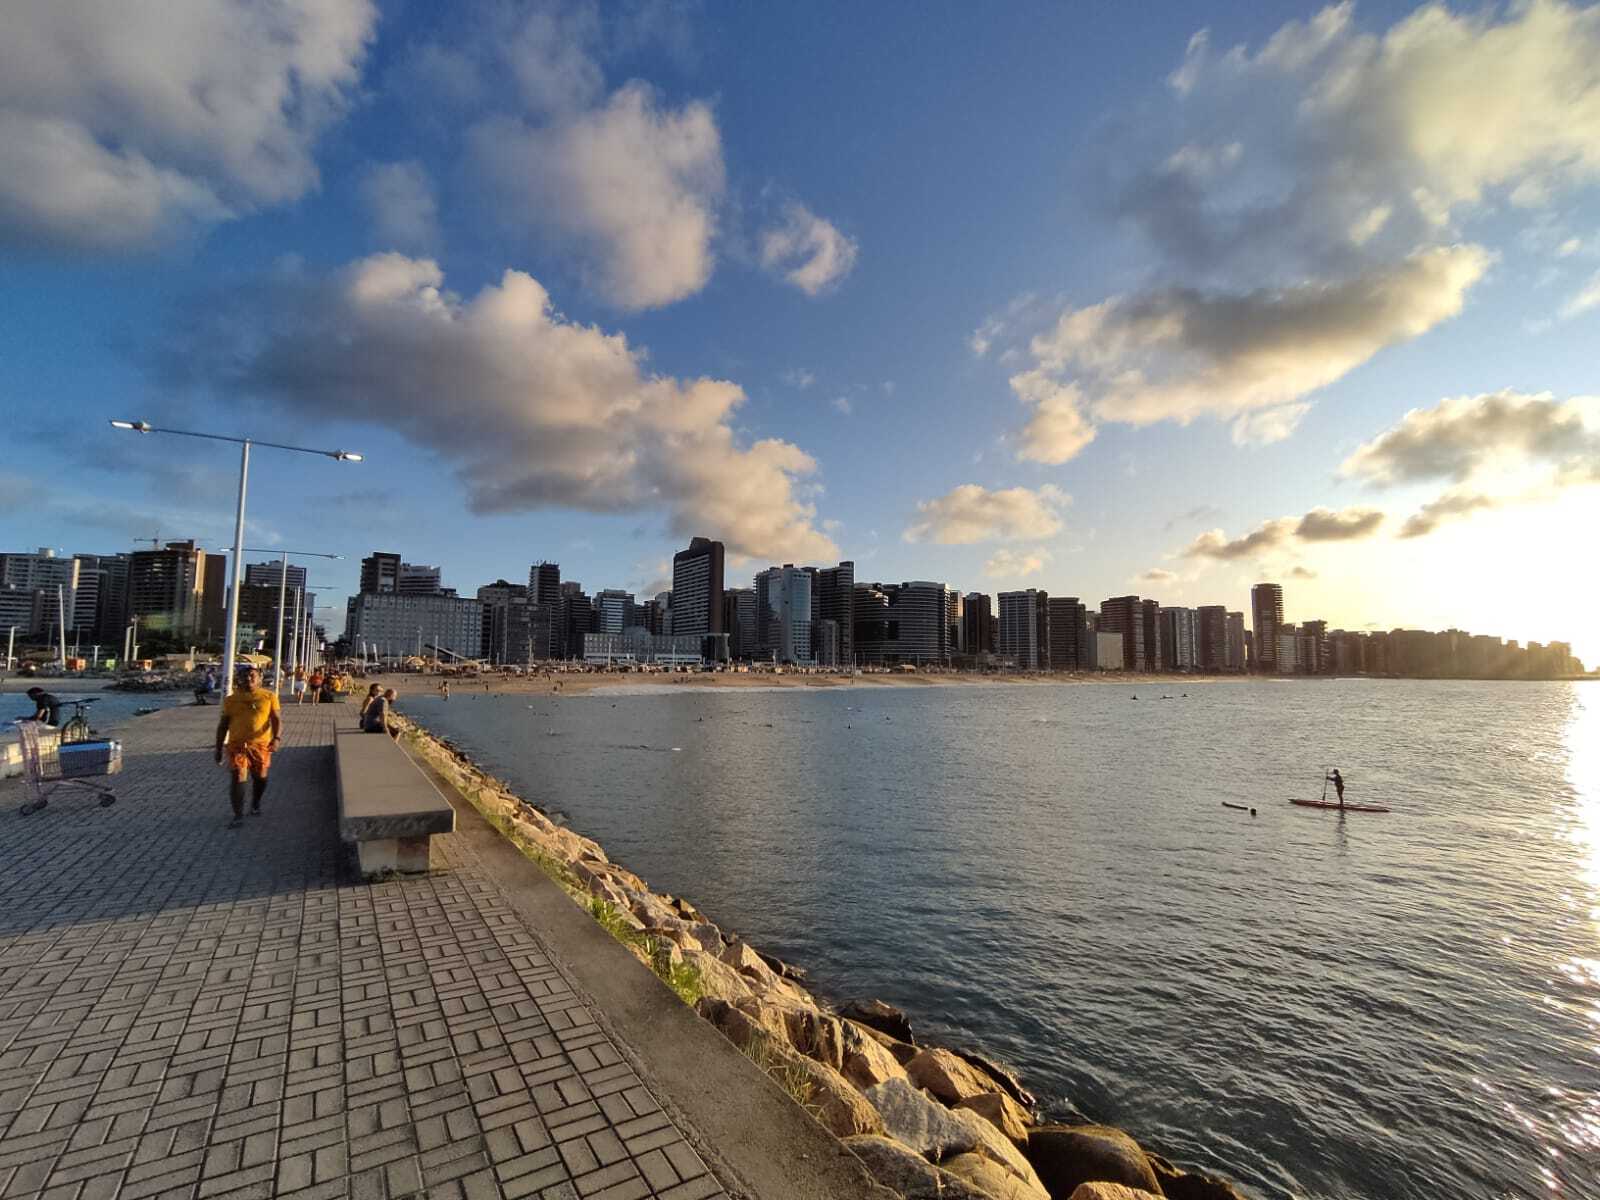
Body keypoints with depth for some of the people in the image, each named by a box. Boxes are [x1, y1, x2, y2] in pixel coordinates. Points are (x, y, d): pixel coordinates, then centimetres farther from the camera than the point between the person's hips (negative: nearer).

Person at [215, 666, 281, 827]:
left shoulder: (269, 697, 1)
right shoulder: (231, 700, 5)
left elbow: (277, 719, -5)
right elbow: (223, 725, 10)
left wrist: (276, 738, -21)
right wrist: (218, 748, 8)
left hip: (261, 744, 0)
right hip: (237, 744, 0)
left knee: (260, 777, 11)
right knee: (238, 779, -9)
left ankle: (255, 804, 37)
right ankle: (238, 816, -3)